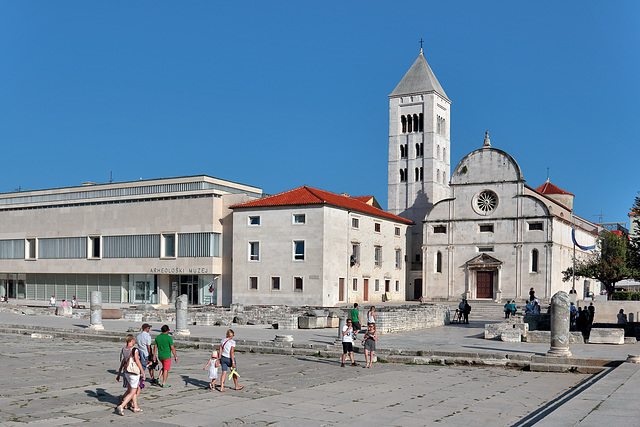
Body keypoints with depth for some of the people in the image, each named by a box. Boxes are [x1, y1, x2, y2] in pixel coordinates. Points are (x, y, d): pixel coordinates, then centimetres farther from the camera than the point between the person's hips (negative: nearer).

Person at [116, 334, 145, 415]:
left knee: (134, 390, 21)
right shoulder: (135, 350, -20)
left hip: (127, 372, 7)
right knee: (132, 393, 3)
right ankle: (121, 406, -10)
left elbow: (122, 363, 5)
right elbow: (138, 362, -18)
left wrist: (118, 374, 12)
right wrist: (143, 373, -9)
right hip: (134, 373, -7)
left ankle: (136, 407, 29)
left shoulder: (123, 350, 0)